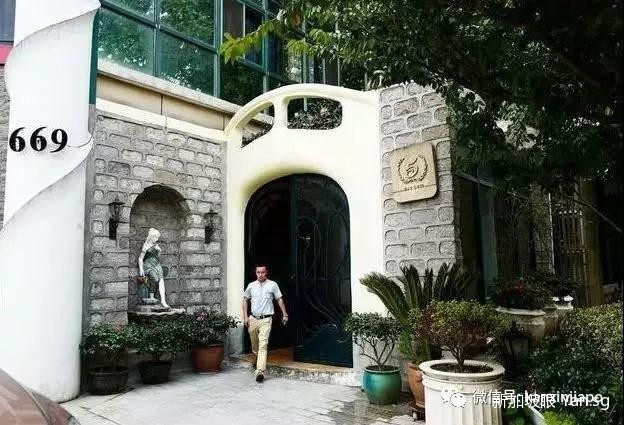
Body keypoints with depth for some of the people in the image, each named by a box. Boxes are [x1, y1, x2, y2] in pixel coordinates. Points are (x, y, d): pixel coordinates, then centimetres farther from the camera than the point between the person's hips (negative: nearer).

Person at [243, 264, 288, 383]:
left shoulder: (272, 285, -1)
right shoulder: (251, 285, 6)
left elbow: (279, 299, 7)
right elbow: (245, 300, 15)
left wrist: (284, 314, 5)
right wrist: (245, 316, 7)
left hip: (266, 320, -3)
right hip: (253, 319, 3)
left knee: (263, 345, -13)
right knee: (254, 344, 17)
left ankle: (260, 371, -16)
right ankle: (257, 357, 46)